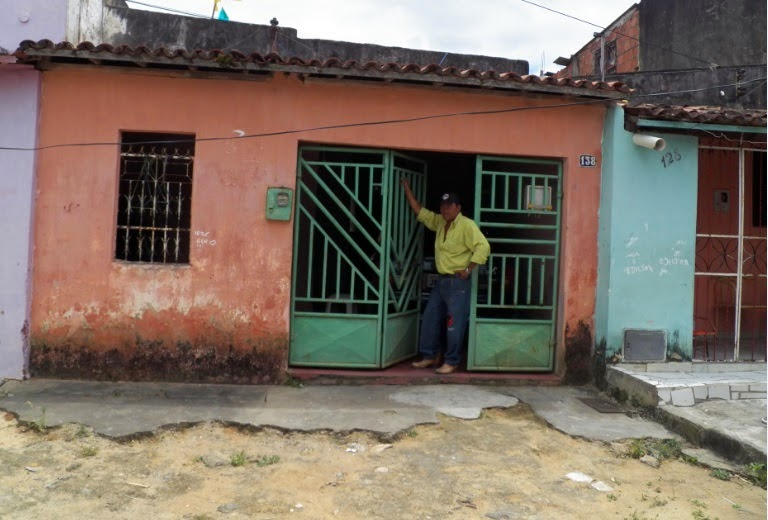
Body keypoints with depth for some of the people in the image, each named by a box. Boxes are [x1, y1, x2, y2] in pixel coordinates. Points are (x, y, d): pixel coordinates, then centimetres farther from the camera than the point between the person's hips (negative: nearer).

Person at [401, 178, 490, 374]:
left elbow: (483, 247, -20)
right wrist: (407, 189, 16)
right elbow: (420, 212, 19)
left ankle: (452, 362, 8)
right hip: (441, 280, 8)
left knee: (454, 324, -2)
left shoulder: (467, 225, -13)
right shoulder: (439, 221, 10)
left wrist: (468, 270, -19)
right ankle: (430, 356, 24)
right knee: (430, 319, 12)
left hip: (458, 282, -8)